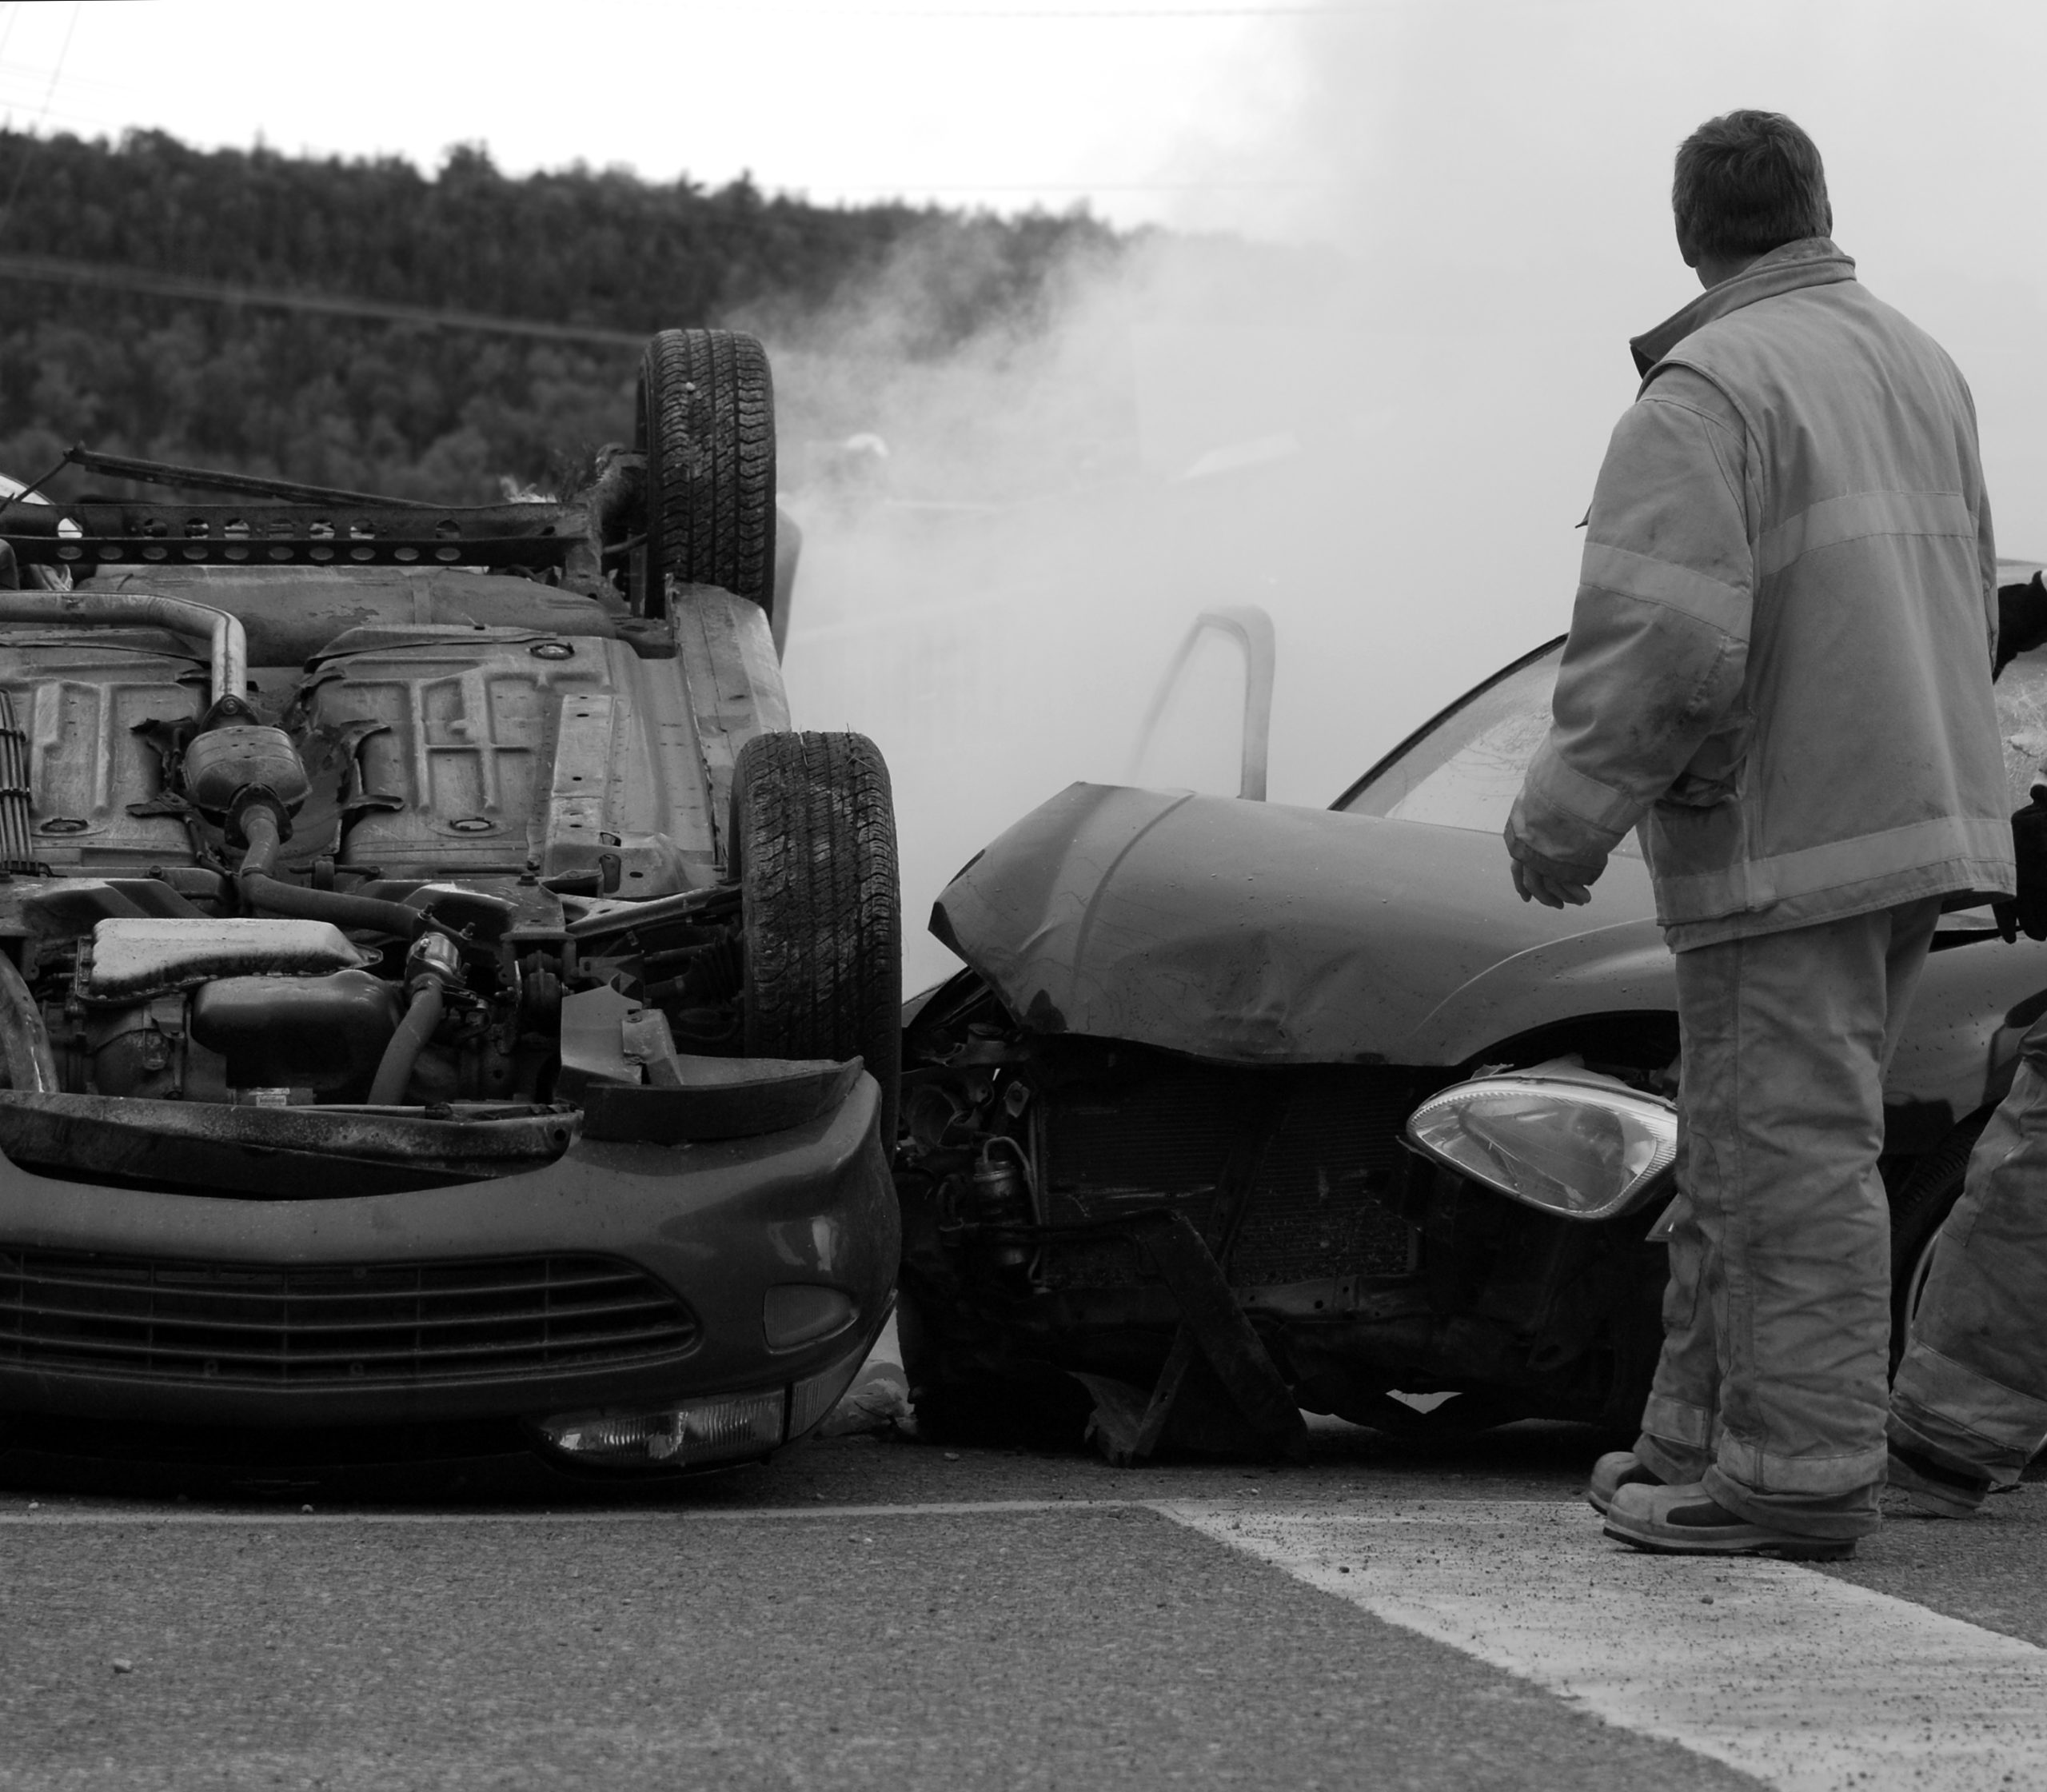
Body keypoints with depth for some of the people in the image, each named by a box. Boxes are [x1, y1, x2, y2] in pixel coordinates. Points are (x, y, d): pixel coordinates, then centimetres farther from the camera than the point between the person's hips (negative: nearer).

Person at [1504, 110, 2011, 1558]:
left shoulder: (1708, 393, -13)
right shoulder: (1922, 367, 16)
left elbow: (1665, 643, -22)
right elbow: (1971, 607, 24)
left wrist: (1566, 817, -14)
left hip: (1788, 841, -9)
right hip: (1927, 819, 9)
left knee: (1791, 1151, -6)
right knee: (1751, 1153, 15)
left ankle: (1804, 1469, -5)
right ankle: (1709, 1431, 20)